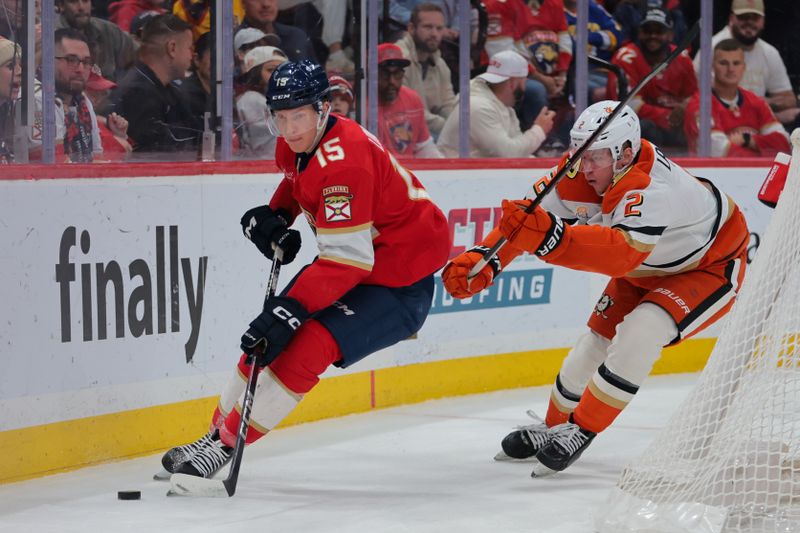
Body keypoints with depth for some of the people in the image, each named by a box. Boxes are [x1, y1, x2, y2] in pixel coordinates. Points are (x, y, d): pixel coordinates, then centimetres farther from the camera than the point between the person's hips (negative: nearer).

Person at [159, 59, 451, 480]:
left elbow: (346, 260, -34)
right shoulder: (295, 145, -2)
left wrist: (290, 311, -38)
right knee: (268, 337, 4)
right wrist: (274, 217, 4)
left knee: (307, 346, -22)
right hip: (351, 264, 10)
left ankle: (225, 446, -15)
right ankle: (217, 433, 17)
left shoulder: (344, 158, -30)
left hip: (401, 285, -10)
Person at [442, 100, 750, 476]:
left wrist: (550, 237, -71)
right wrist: (482, 261, -34)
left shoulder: (651, 189, -43)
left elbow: (622, 252, -58)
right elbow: (532, 213, -19)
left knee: (639, 333, -26)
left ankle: (581, 431, -12)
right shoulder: (582, 172, -22)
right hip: (646, 267, 7)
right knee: (598, 339, 5)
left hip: (713, 266, -7)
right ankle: (554, 426, 27)